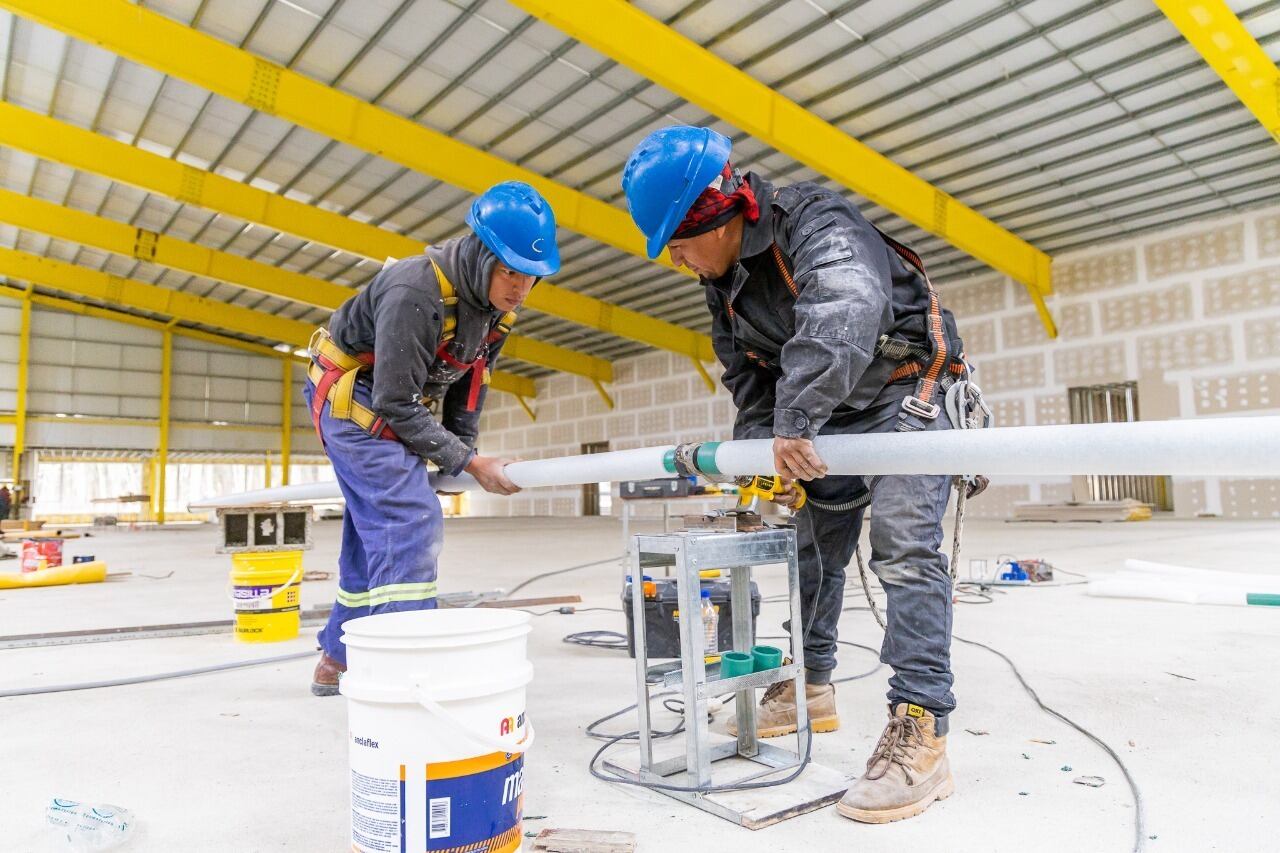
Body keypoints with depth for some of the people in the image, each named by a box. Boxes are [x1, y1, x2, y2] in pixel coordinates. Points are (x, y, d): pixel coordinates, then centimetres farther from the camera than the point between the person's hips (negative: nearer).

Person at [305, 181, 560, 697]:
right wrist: (469, 463, -28)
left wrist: (464, 449, -4)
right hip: (355, 400, -8)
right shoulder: (415, 292, -31)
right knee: (410, 522, -20)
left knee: (374, 532, 12)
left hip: (398, 410, 9)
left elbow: (468, 387, 6)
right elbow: (395, 403, -29)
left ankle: (336, 661, 26)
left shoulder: (497, 309, -5)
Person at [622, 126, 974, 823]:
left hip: (904, 396, -8)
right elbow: (748, 382, 5)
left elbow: (843, 312, -45)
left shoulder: (817, 227, -24)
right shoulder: (723, 281, 2)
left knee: (904, 550, -18)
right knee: (812, 548, 11)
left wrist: (796, 423, -50)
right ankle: (809, 688, 27)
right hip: (824, 418, 8)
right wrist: (763, 450, -10)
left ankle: (919, 734, -16)